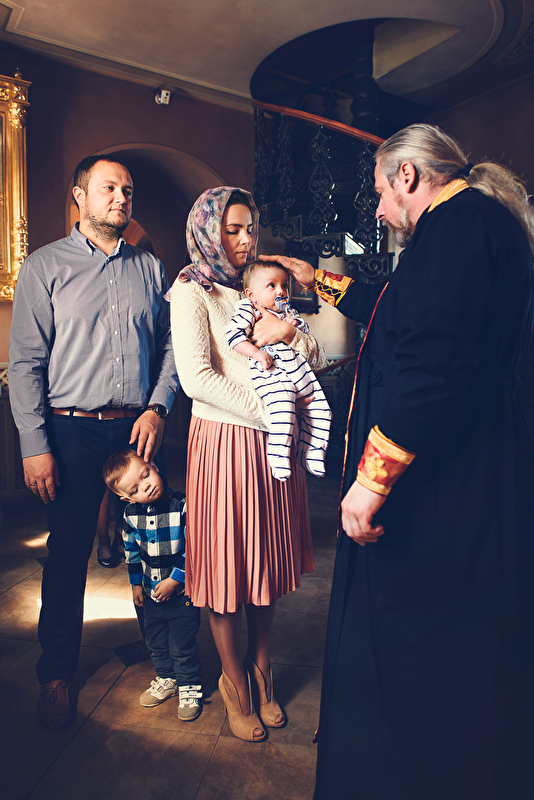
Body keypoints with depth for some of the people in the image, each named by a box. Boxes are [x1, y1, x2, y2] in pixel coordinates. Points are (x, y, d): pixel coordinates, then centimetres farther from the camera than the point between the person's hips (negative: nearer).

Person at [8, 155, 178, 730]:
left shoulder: (150, 268, 12)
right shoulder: (45, 266, 2)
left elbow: (169, 347, 11)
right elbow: (25, 362, -3)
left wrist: (157, 407, -4)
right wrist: (35, 445, -9)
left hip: (139, 428, 3)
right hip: (73, 430, -2)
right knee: (68, 553, 6)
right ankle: (56, 673, 25)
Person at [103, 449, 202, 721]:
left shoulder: (183, 507, -24)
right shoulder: (131, 514, -8)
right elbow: (131, 551, 8)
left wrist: (175, 579, -19)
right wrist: (136, 583, 12)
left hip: (182, 590, -5)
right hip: (151, 593, 5)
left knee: (183, 646, 7)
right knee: (156, 642, 21)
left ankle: (189, 687, 29)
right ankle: (166, 679, 44)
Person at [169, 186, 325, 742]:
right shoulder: (192, 291, -4)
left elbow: (317, 359, 11)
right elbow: (196, 378, -18)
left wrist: (291, 334, -10)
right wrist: (267, 412, -15)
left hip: (273, 444, 6)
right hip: (224, 442, -5)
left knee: (269, 560, 14)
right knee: (228, 563, 6)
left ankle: (260, 665, 35)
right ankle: (234, 679, 28)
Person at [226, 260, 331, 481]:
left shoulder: (287, 310, 23)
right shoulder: (248, 310, 2)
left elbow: (306, 329, 30)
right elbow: (233, 333, -10)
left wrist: (296, 324, 7)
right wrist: (256, 352, -19)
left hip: (298, 368, 7)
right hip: (269, 370, -7)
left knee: (319, 407, 4)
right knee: (282, 401, -31)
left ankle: (309, 453, 18)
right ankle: (278, 454, -16)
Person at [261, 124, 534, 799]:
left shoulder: (461, 220, -14)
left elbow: (432, 362, -27)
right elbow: (402, 317, 32)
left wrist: (373, 478, -23)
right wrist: (321, 281, 40)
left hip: (438, 499, -11)